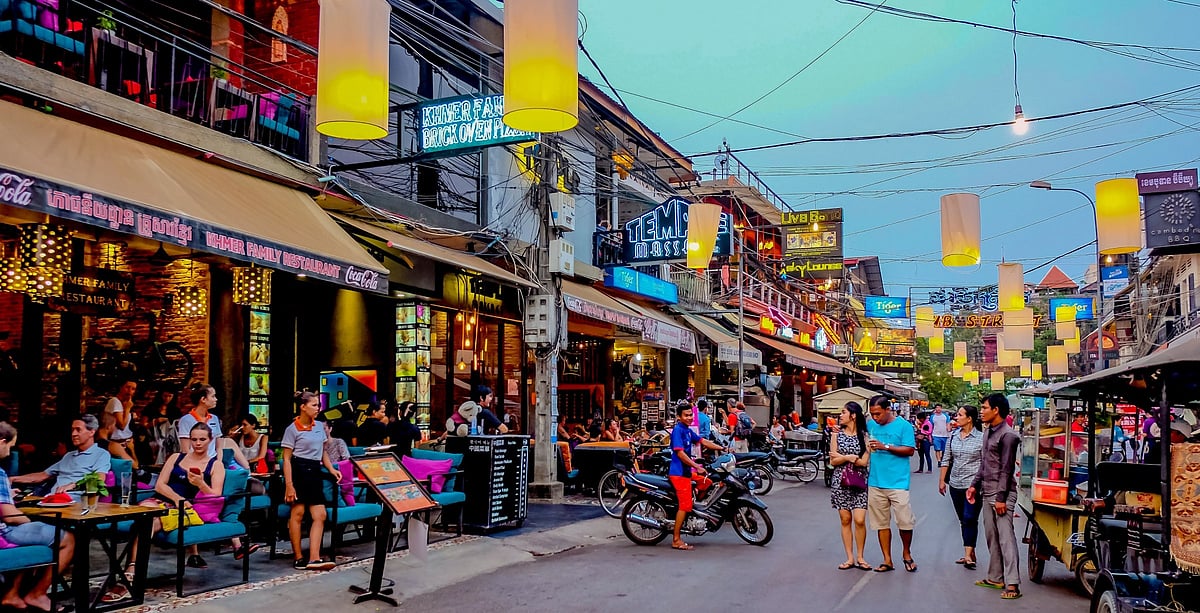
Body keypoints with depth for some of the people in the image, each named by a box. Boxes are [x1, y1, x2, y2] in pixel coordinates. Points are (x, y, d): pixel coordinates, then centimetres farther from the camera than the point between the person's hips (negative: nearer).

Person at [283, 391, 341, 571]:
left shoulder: (319, 427, 14)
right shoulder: (292, 429, -5)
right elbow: (286, 458, -8)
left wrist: (331, 469, 8)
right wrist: (289, 484, -15)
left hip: (315, 472, 7)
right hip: (299, 471, -7)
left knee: (320, 515, -2)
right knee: (298, 512, -3)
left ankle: (314, 558, -3)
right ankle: (298, 558, 6)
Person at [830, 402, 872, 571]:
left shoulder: (864, 436, -2)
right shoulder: (838, 434, 5)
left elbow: (864, 462, -10)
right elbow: (833, 461, 0)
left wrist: (842, 457, -8)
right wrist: (850, 457, -13)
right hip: (841, 481, 2)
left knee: (860, 520, -8)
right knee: (845, 520, 4)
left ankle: (860, 557, 8)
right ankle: (850, 558, 11)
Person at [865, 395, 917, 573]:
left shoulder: (903, 425, -3)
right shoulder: (870, 425, 9)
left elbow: (910, 450, -9)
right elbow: (863, 446, 21)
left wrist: (885, 447, -16)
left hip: (898, 483, -4)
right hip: (875, 483, 4)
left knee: (905, 522, -2)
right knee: (882, 523, 8)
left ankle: (906, 554, 23)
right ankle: (887, 560, 17)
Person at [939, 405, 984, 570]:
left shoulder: (981, 438, -7)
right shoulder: (953, 437, 7)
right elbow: (946, 461, 12)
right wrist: (942, 480, 10)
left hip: (973, 485, -6)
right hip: (955, 485, 6)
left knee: (970, 519, -10)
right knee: (963, 520, 11)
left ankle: (968, 555, -9)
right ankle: (970, 553, 20)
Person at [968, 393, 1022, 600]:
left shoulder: (1008, 435, -13)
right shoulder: (988, 432, 15)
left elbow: (1006, 469, -16)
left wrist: (1001, 497, -18)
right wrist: (975, 484, 15)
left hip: (1002, 493, -9)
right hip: (987, 492, 9)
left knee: (1006, 537, -10)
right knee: (991, 537, 13)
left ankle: (1012, 584, -10)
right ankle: (995, 577, 21)